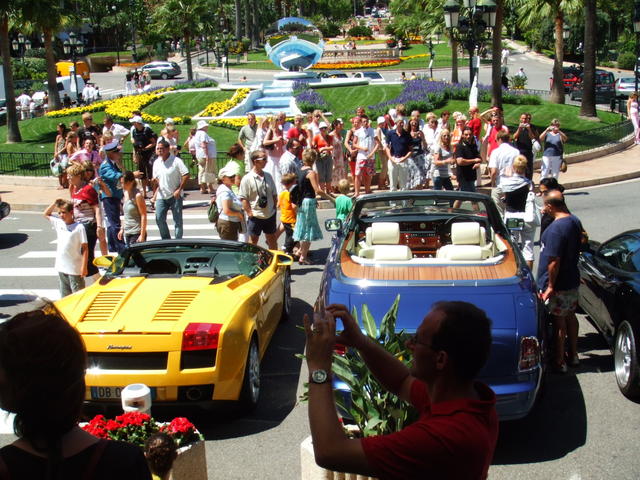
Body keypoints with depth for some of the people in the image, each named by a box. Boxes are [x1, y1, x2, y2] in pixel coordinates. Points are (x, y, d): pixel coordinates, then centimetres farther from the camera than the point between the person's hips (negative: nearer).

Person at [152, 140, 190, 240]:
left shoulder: (176, 161, -10)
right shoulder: (156, 162, 8)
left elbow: (186, 175, -14)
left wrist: (179, 190, -17)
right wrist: (154, 193, 9)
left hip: (175, 196, -5)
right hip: (161, 196, 5)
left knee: (177, 220, 2)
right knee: (159, 218, -2)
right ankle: (166, 239, 14)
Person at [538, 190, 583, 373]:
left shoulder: (555, 228, -27)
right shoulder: (575, 221, 1)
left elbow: (554, 260, -25)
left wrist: (550, 286, -19)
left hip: (558, 284, -9)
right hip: (573, 280, 9)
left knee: (558, 321, 2)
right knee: (570, 316, 20)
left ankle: (559, 362, 13)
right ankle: (573, 355, 34)